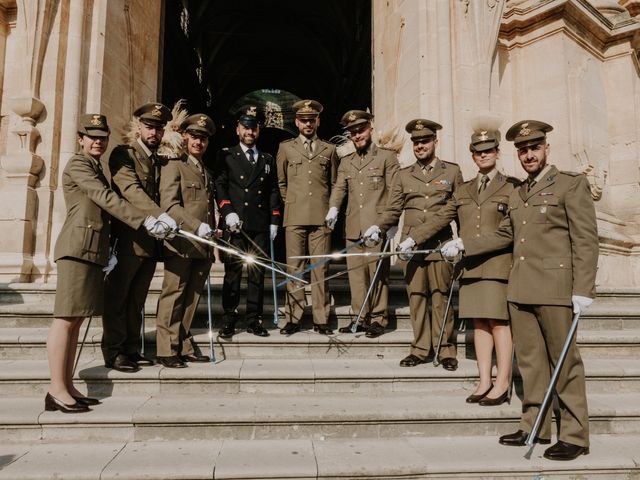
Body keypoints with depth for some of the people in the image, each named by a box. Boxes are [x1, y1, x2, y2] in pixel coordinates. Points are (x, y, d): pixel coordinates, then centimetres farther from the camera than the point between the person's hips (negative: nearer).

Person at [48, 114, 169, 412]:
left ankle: (67, 387, 11)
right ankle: (56, 390, -5)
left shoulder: (95, 167, 23)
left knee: (76, 319, 7)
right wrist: (145, 221, -19)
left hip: (93, 250, 9)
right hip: (78, 247, -9)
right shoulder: (77, 165, -4)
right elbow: (107, 199, -15)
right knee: (66, 317, -8)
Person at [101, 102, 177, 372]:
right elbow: (131, 189, -20)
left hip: (152, 240, 7)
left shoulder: (159, 161, 18)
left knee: (137, 299, 13)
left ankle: (131, 348, 22)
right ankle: (113, 352, 11)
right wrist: (159, 215, -33)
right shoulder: (123, 154, -4)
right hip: (129, 238, -7)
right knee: (117, 297, 2)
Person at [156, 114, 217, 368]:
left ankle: (184, 346, 17)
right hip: (181, 244, -7)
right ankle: (167, 350, 6)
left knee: (191, 298, 9)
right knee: (173, 296, -1)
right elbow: (169, 205, -14)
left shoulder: (206, 171, 23)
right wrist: (197, 227, -23)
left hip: (203, 246, 7)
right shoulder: (173, 166, -2)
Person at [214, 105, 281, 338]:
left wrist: (274, 222, 9)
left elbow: (273, 192, 16)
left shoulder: (267, 159, 19)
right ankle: (229, 319, 5)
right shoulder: (226, 156, 10)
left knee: (258, 274, 4)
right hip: (235, 225, -3)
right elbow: (219, 186, 1)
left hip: (260, 225, 3)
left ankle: (254, 320, 11)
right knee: (232, 272, -2)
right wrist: (227, 212, -13)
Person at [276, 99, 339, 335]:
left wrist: (331, 209, 12)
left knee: (320, 269, 0)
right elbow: (280, 182, 18)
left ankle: (321, 320, 6)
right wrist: (291, 203, 13)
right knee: (294, 268, -1)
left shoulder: (329, 150, 14)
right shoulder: (286, 148, 13)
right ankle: (293, 318, 6)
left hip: (321, 218, 0)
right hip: (294, 218, 0)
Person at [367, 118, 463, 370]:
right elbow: (393, 209, 12)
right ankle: (420, 349, 12)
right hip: (411, 245, 2)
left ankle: (445, 350, 10)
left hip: (440, 245, -2)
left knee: (441, 297, 0)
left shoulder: (452, 171, 11)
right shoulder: (403, 175, 15)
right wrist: (378, 227, -5)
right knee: (416, 297, 3)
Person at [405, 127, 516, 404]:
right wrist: (413, 239, 14)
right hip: (471, 266, 4)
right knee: (479, 322, 6)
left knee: (498, 322, -3)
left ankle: (502, 384, 6)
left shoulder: (511, 187, 5)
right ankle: (484, 381, 13)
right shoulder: (463, 191, 18)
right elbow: (440, 219, 19)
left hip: (499, 264, -4)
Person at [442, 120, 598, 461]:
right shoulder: (517, 195, 19)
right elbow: (504, 235, 24)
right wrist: (464, 244, 16)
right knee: (529, 360, 12)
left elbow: (586, 240, -7)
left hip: (555, 290, -6)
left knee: (564, 362, 0)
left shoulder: (572, 184, -1)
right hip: (520, 290, 7)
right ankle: (535, 427, 23)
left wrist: (583, 290, -14)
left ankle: (575, 436, 12)